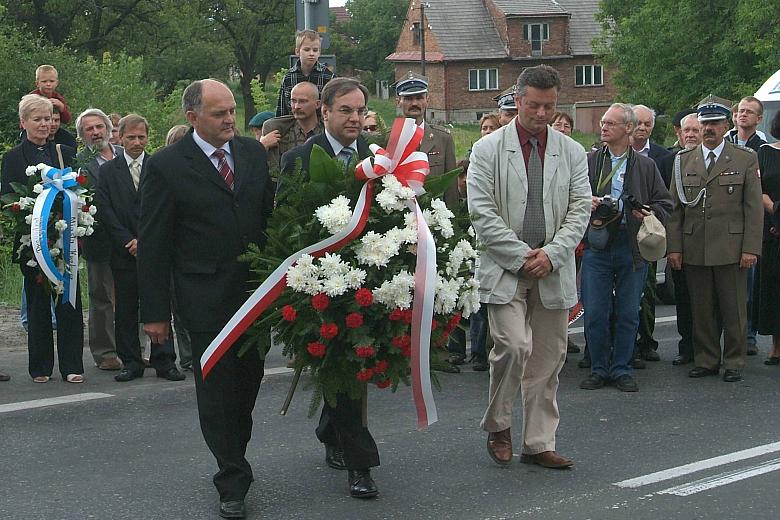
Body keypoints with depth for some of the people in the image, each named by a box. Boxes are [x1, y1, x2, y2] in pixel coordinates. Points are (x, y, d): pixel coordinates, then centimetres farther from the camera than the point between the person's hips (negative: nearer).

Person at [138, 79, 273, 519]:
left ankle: (234, 454, 34)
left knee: (249, 379, 14)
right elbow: (152, 245, -6)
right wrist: (155, 312, -8)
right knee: (216, 387, 0)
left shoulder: (253, 153, 6)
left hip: (256, 289, 5)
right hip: (205, 296, -4)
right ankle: (233, 482, 9)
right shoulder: (166, 166, -8)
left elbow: (272, 214, 14)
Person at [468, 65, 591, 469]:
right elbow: (482, 212, -6)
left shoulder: (572, 152, 9)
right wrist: (522, 256, -11)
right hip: (505, 269, -3)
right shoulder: (488, 149, 0)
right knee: (513, 346, -17)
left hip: (553, 270, 4)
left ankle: (539, 444, 15)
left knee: (548, 359, 6)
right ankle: (497, 426, 6)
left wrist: (551, 255, -9)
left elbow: (580, 209, 5)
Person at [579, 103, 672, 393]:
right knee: (595, 313, 0)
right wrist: (585, 204, -10)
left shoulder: (646, 166, 8)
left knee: (628, 314, 5)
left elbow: (664, 204, 10)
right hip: (597, 247, 0)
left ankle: (622, 370, 16)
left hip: (632, 248, 0)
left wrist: (650, 214, -10)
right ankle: (599, 369, 13)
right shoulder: (588, 162, 8)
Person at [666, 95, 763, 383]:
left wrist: (751, 248, -8)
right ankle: (706, 361, 17)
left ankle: (734, 363, 12)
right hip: (694, 249, 2)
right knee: (702, 310, 6)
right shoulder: (684, 160, 10)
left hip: (731, 249, -2)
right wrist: (673, 247, 2)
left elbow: (753, 207, 0)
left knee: (733, 309, 2)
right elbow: (675, 208, 9)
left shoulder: (745, 159, 3)